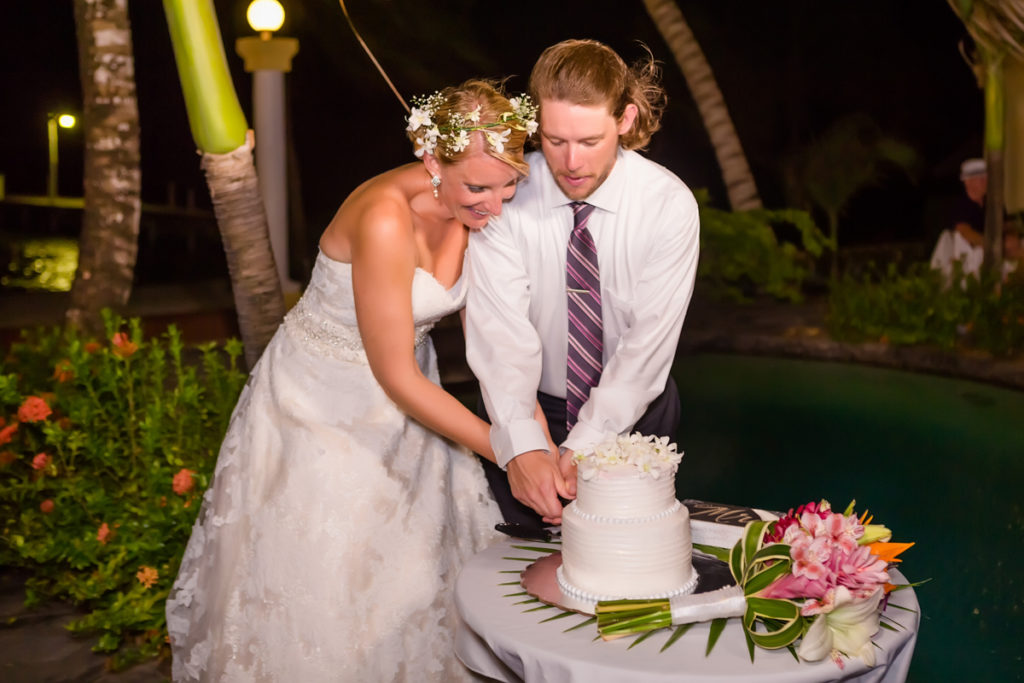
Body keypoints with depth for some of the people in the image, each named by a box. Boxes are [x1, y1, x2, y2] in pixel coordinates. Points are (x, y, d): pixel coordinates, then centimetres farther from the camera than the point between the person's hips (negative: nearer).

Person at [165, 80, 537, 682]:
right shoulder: (386, 218, -33)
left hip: (405, 399, 7)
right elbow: (397, 377, -27)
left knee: (416, 571, 17)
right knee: (320, 586, 7)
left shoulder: (479, 206, -13)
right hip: (323, 402, -6)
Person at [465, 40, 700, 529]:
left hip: (632, 410, 0)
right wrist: (522, 447, -37)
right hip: (528, 408, 0)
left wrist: (581, 449, -27)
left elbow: (648, 343, -19)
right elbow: (500, 329, -23)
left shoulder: (669, 204, -16)